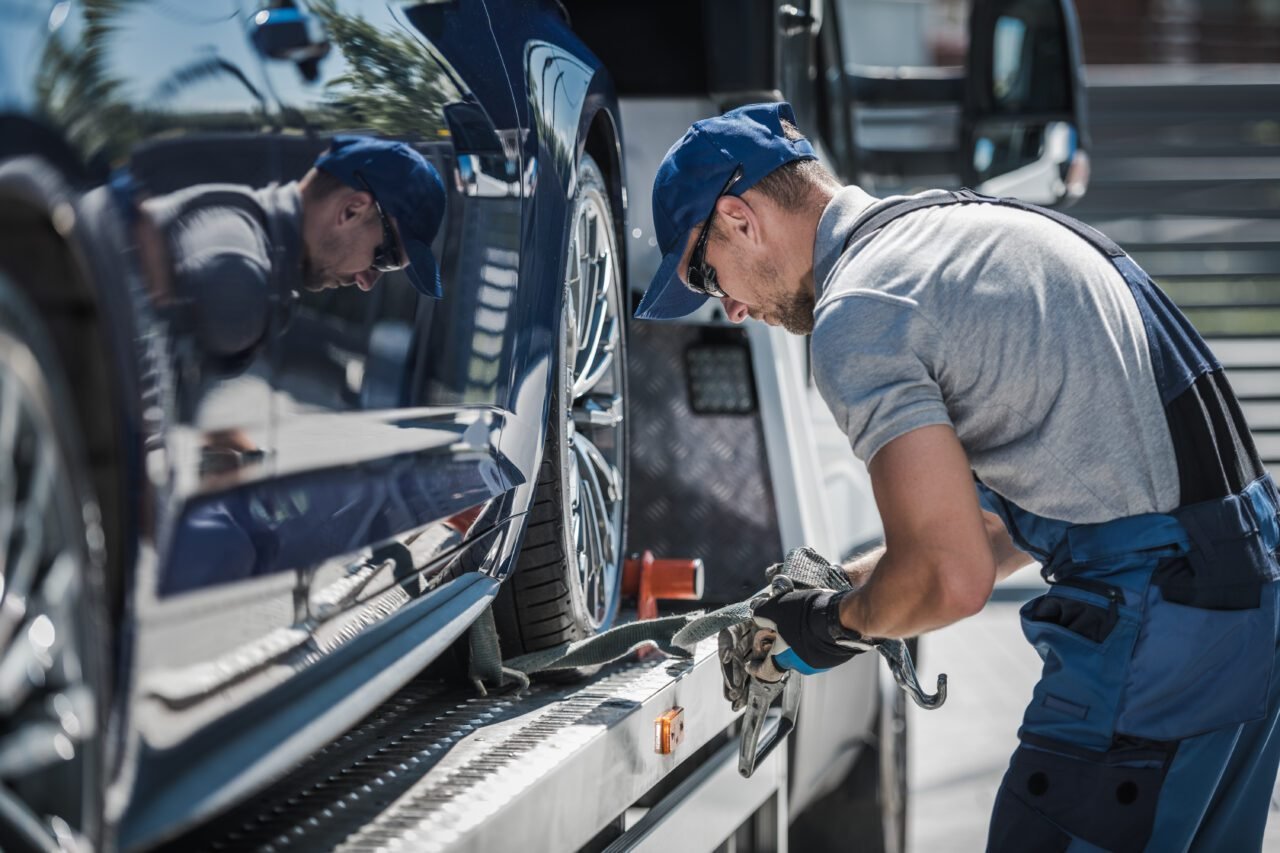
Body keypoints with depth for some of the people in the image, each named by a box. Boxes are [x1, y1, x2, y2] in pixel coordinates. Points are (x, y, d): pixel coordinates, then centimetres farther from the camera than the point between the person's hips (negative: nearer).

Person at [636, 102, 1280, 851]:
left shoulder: (856, 314, -12)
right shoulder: (974, 222, 18)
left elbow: (953, 579, -18)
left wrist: (842, 624, 3)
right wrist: (848, 580, 23)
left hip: (1155, 625, -10)